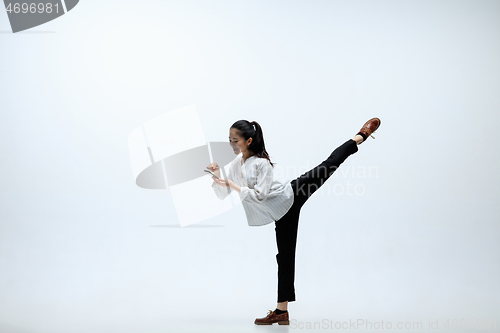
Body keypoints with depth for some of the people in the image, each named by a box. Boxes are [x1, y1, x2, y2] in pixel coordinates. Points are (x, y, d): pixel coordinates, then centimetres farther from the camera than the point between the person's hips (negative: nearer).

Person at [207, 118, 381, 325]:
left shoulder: (262, 163, -20)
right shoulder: (235, 164, 2)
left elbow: (259, 195, -27)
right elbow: (222, 196, 6)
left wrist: (233, 186, -29)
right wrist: (218, 178, -12)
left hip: (290, 196, -5)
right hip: (281, 213, 5)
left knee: (328, 166, -4)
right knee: (285, 257, 7)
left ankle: (360, 137, 20)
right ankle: (281, 311, 9)